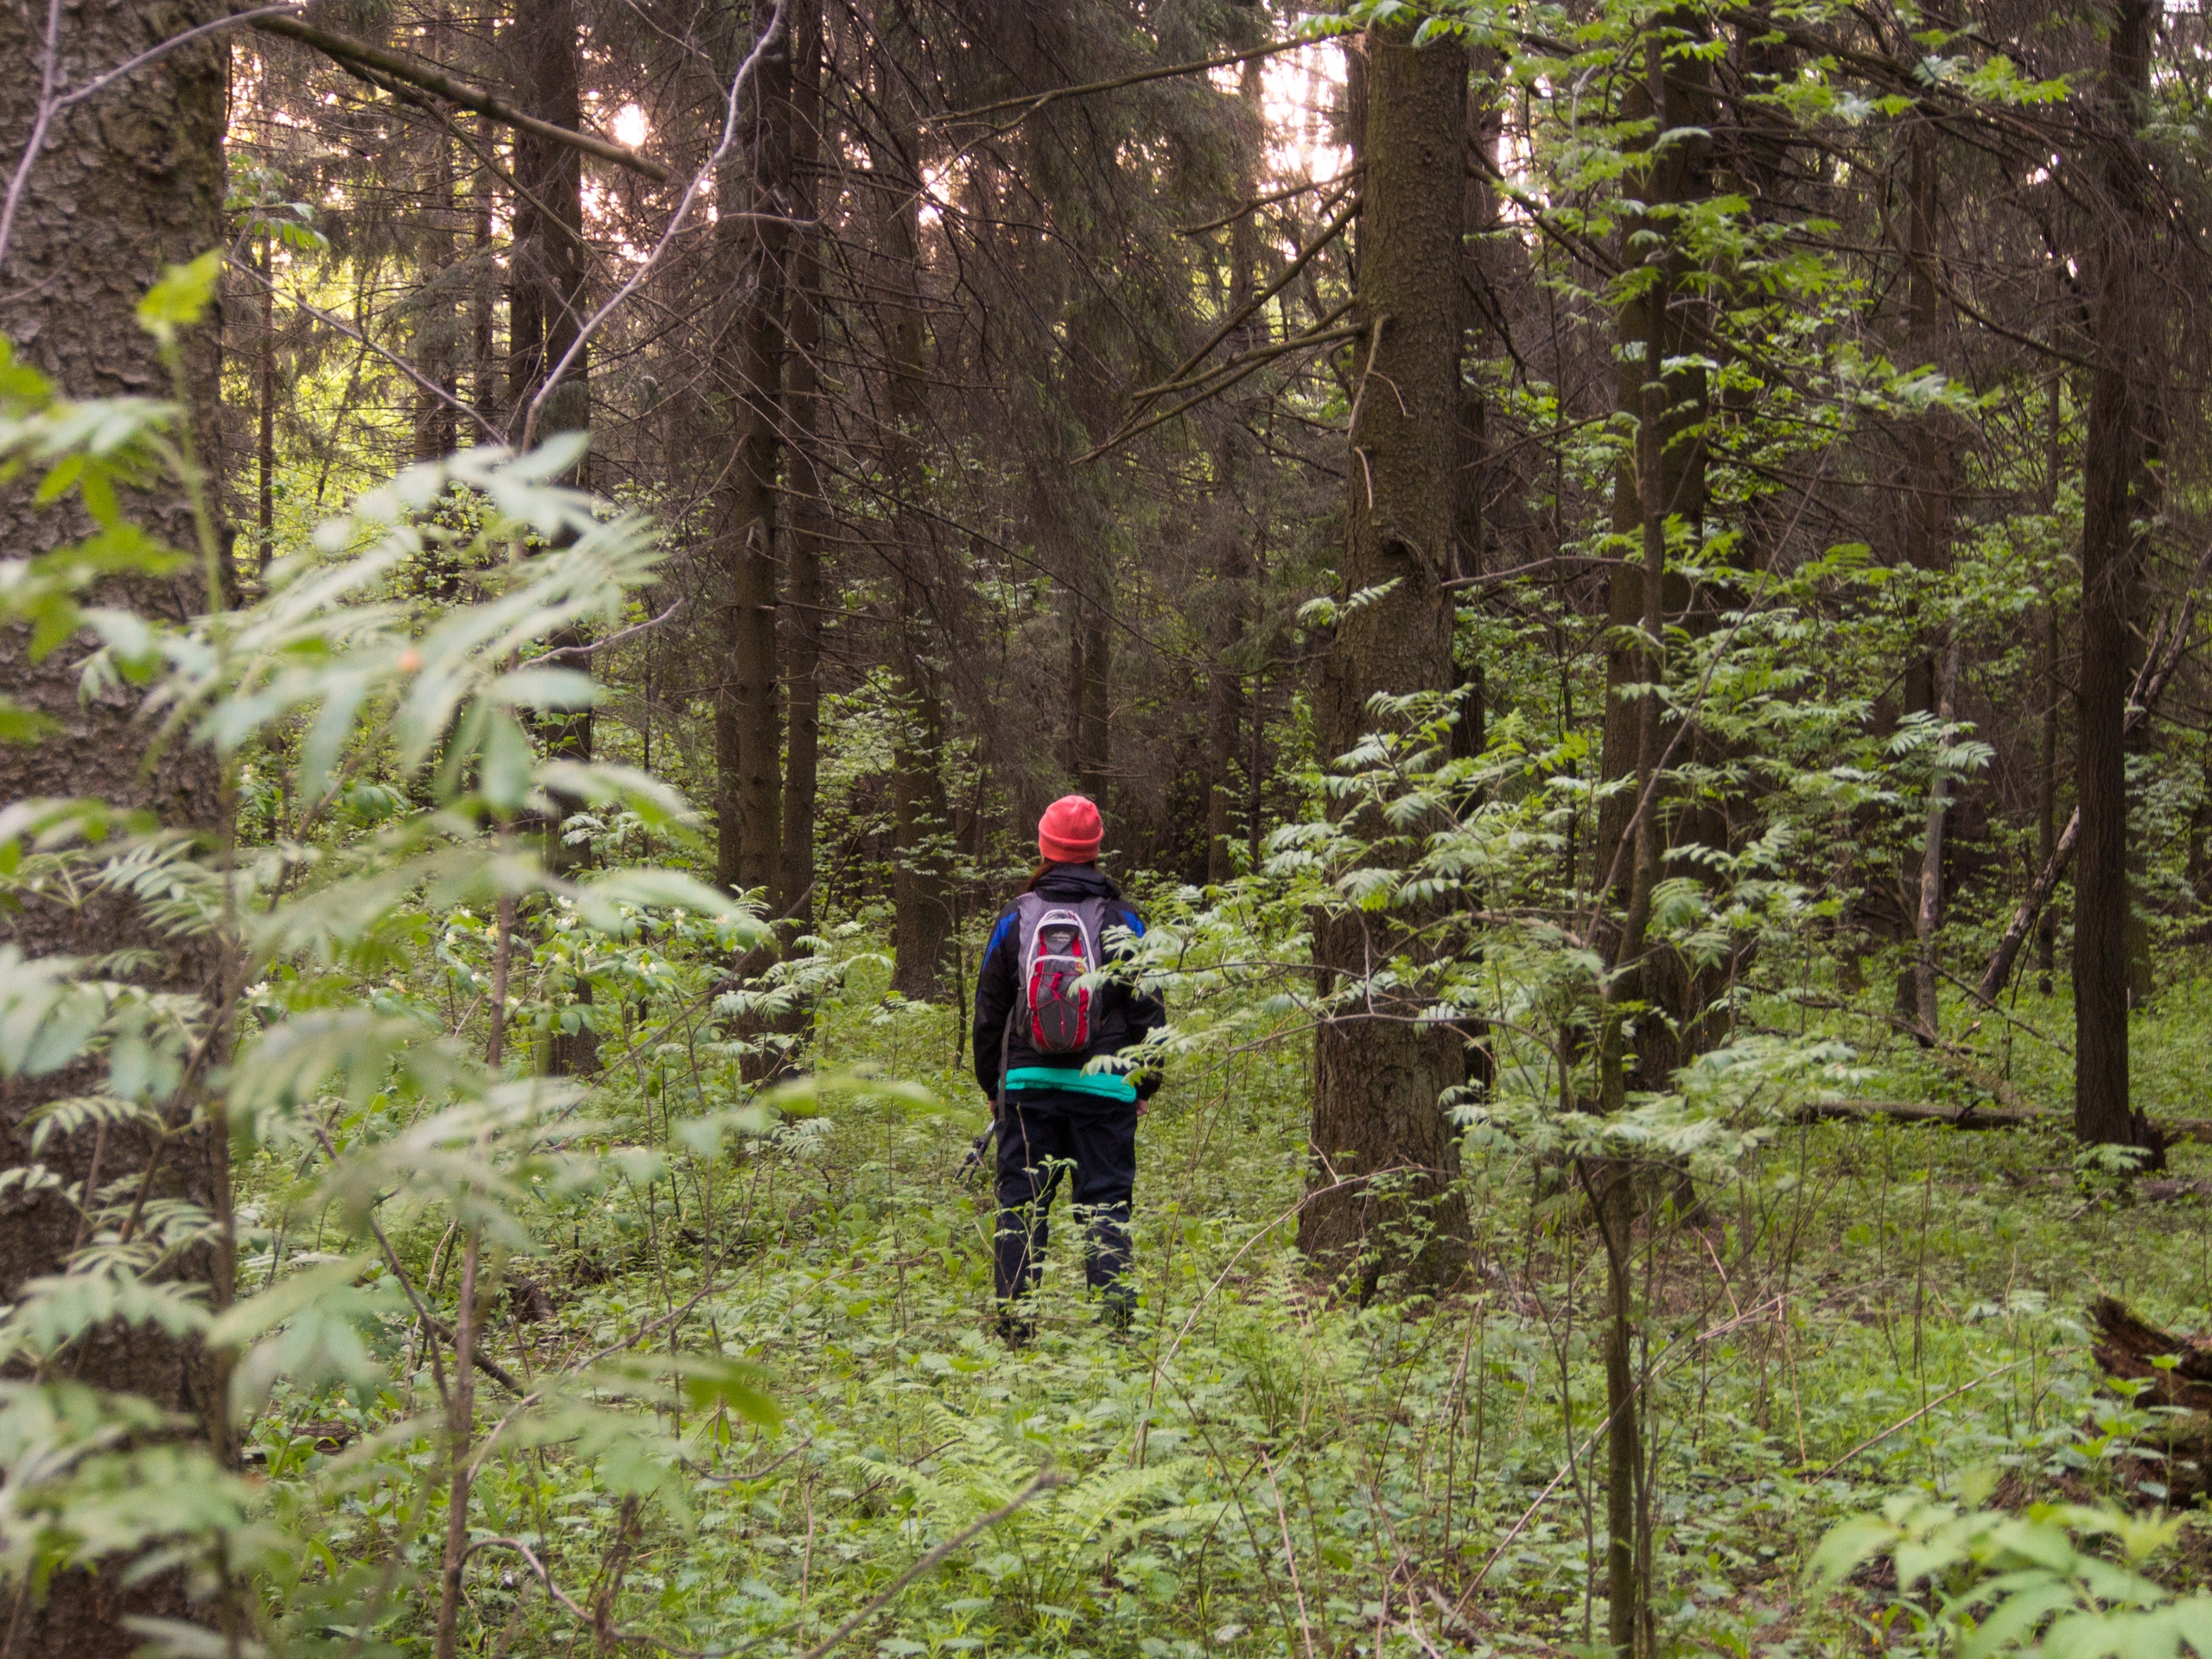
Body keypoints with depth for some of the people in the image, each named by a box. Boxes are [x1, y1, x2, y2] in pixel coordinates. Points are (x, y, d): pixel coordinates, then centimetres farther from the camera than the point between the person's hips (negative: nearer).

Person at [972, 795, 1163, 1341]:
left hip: (1028, 1085, 1)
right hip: (1104, 1086, -1)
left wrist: (992, 1085, 19)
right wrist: (1145, 1085, 12)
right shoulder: (1121, 920, 0)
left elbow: (988, 1011, 9)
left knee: (1021, 1202, 6)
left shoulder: (1016, 918, 4)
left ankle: (1015, 1318, 4)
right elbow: (1148, 1010, 2)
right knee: (1105, 1199, 3)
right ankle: (1116, 1311, -5)